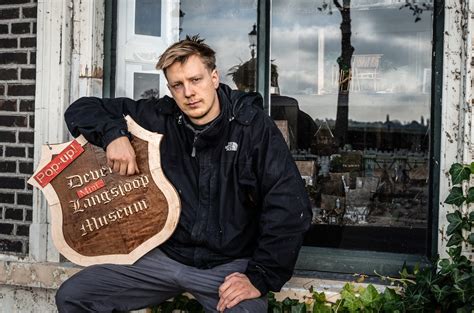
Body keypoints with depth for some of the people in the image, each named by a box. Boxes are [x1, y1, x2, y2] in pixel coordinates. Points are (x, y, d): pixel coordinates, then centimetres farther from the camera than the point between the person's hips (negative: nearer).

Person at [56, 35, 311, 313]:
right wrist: (113, 134, -15)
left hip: (229, 265, -4)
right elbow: (81, 110, 7)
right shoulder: (160, 118, -2)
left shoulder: (252, 124, -11)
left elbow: (291, 206, -17)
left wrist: (260, 278, -20)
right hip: (166, 255, 4)